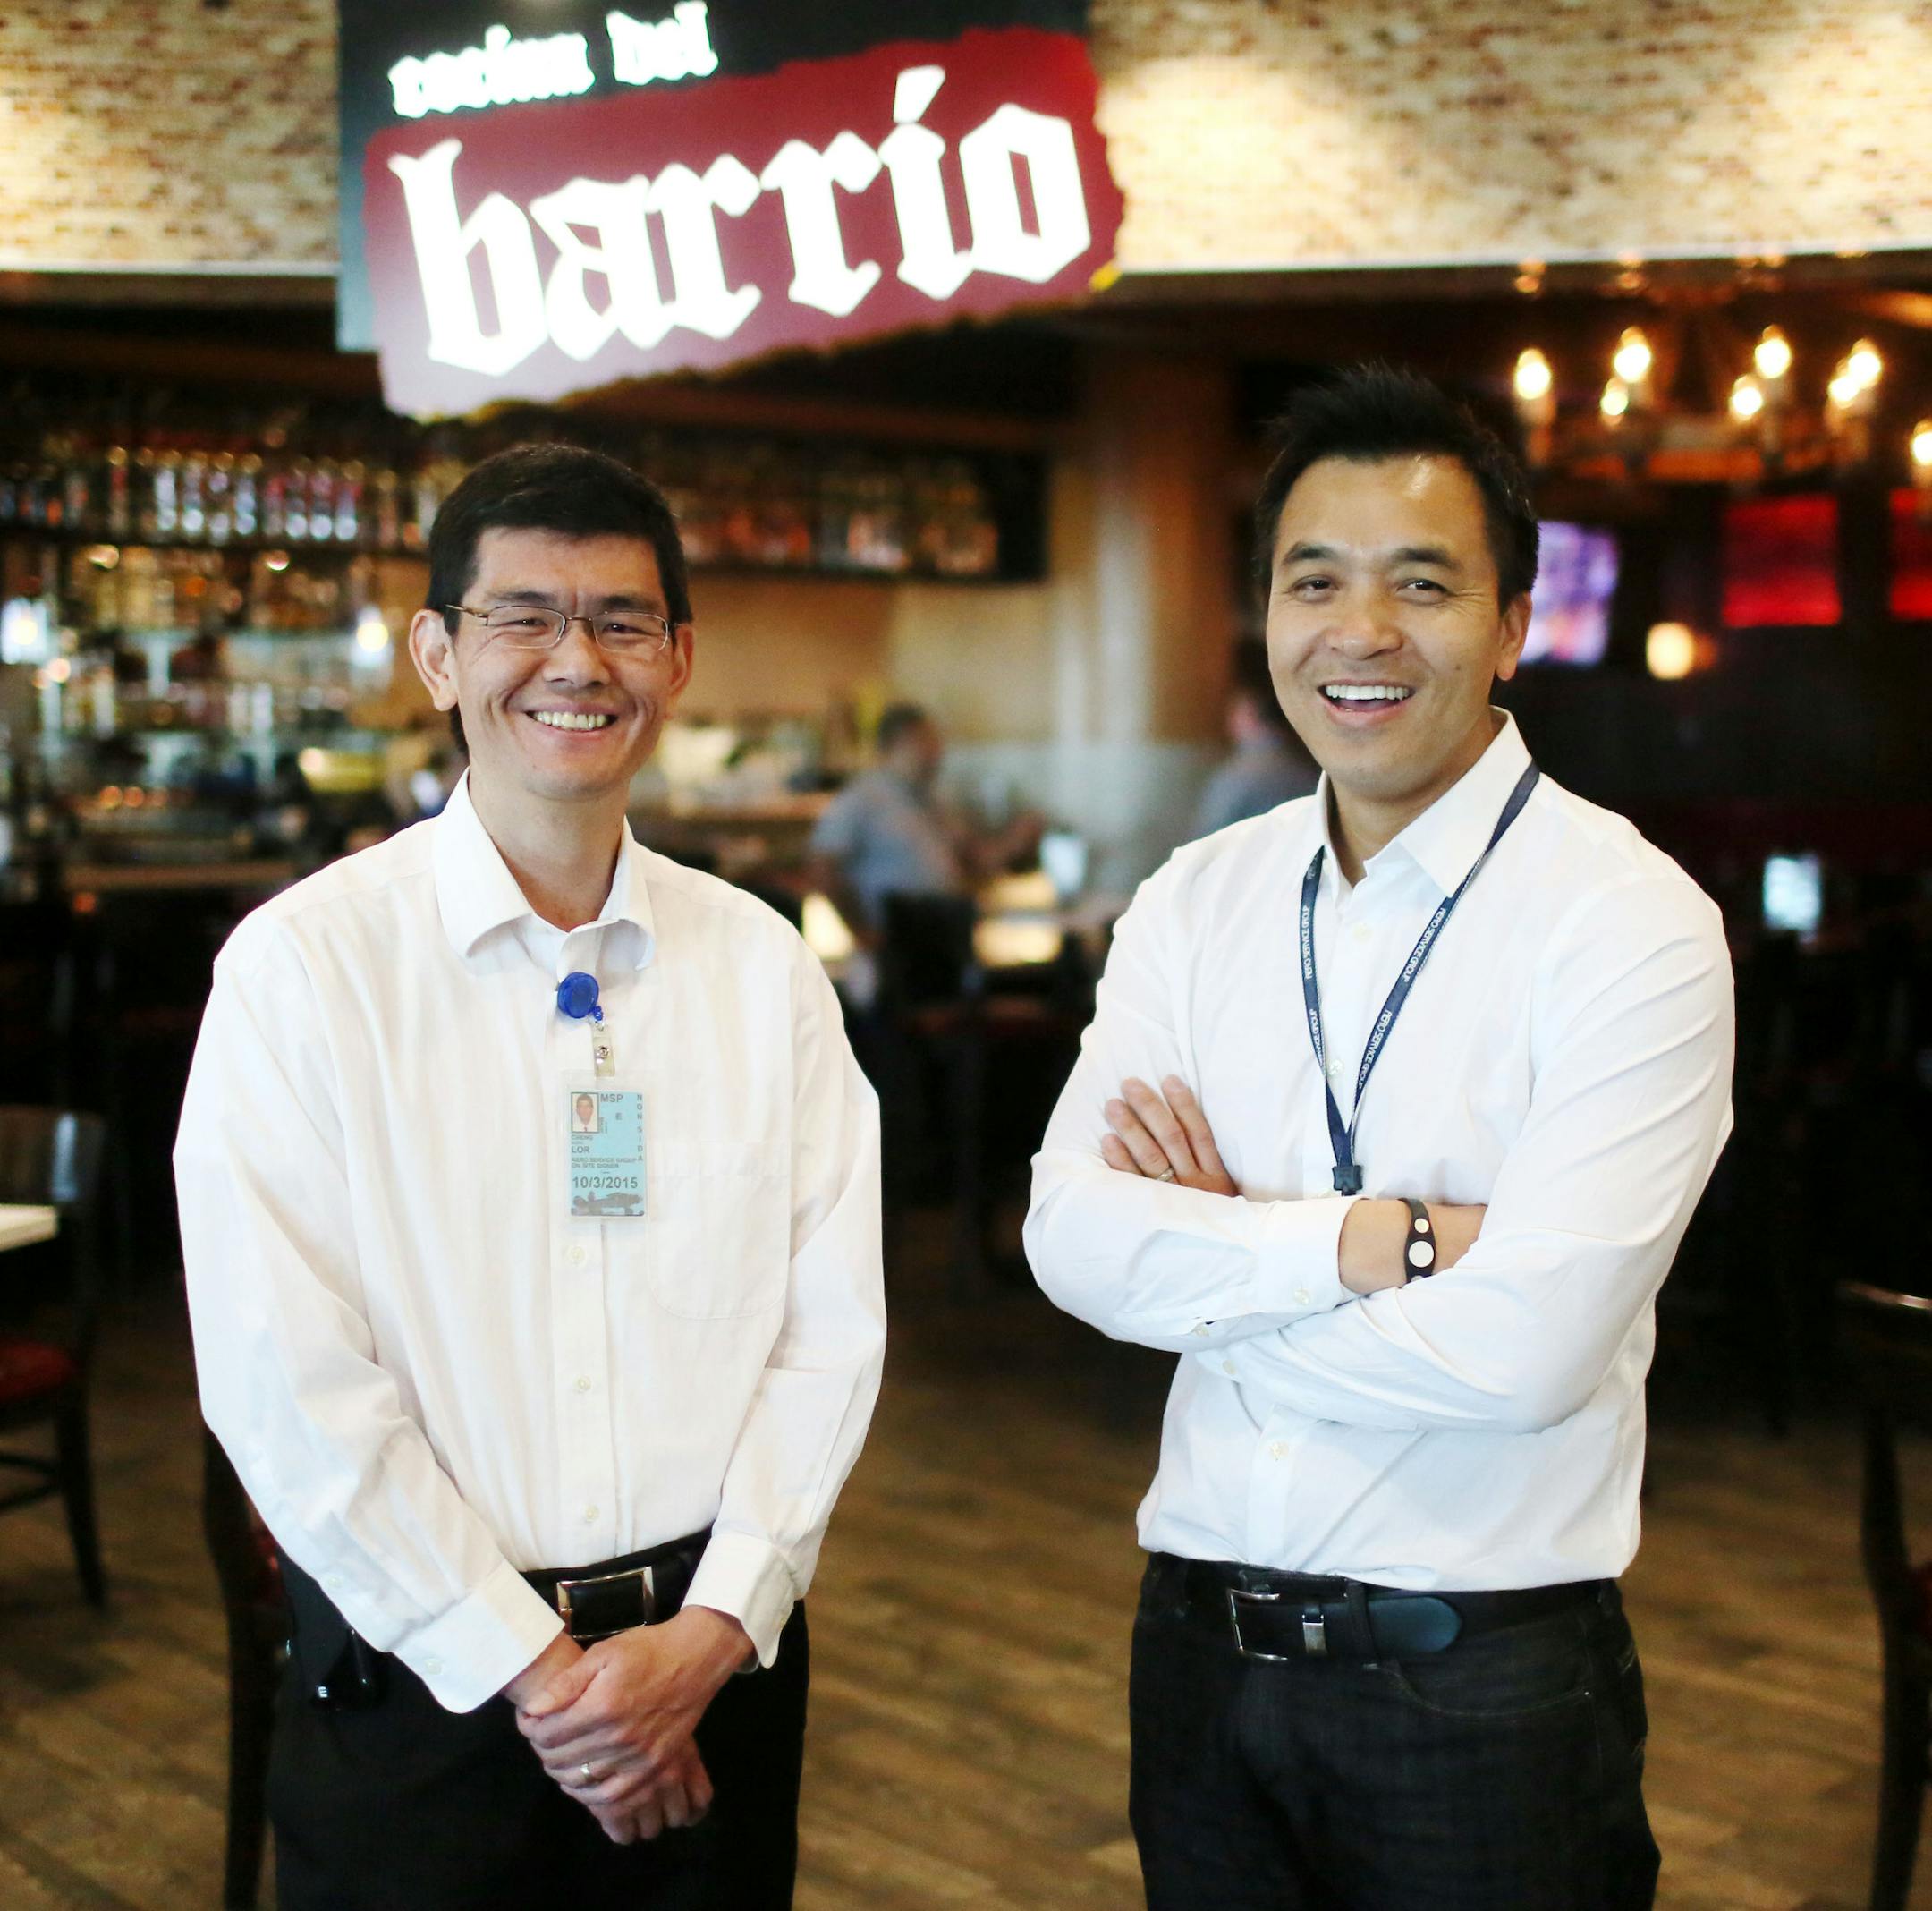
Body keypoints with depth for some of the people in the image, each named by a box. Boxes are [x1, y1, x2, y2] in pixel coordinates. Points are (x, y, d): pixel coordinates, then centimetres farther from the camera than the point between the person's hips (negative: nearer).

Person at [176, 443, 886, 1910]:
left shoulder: (765, 967, 3)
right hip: (422, 1683, -2)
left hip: (716, 1662, 3)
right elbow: (285, 1385, -12)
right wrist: (533, 1668, -12)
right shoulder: (303, 965, -7)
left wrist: (713, 1629, -11)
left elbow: (830, 1325, -1)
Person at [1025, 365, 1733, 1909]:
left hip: (1484, 1688, -4)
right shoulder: (1197, 901, 3)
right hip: (1203, 1648, 4)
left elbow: (1527, 1346, -22)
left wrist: (1211, 1260, -10)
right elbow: (1073, 1237, -8)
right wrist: (1368, 1237, -21)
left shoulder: (1631, 921, -13)